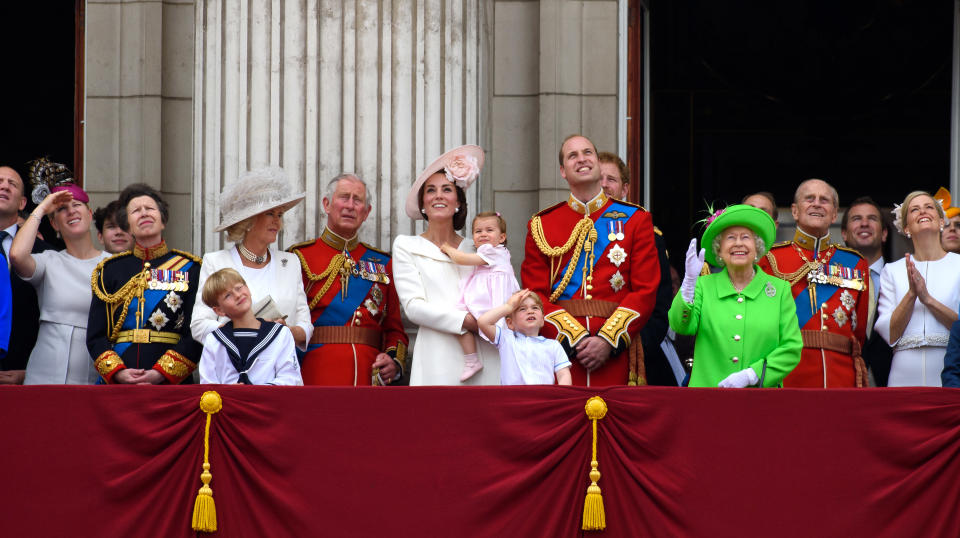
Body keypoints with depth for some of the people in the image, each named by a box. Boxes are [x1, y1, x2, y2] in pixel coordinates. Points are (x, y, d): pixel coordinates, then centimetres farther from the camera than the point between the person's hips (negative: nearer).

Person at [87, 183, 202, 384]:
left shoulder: (189, 268, 6)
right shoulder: (110, 270, 12)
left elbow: (196, 335, -1)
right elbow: (95, 336, 8)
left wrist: (161, 373, -13)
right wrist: (118, 372, -9)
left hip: (172, 383, -1)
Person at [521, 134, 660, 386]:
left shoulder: (636, 220, 9)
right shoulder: (541, 226, 10)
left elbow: (646, 291, 2)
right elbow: (535, 295, 3)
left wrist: (608, 341, -10)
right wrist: (575, 339, -10)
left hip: (616, 353, 0)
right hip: (560, 351, 0)